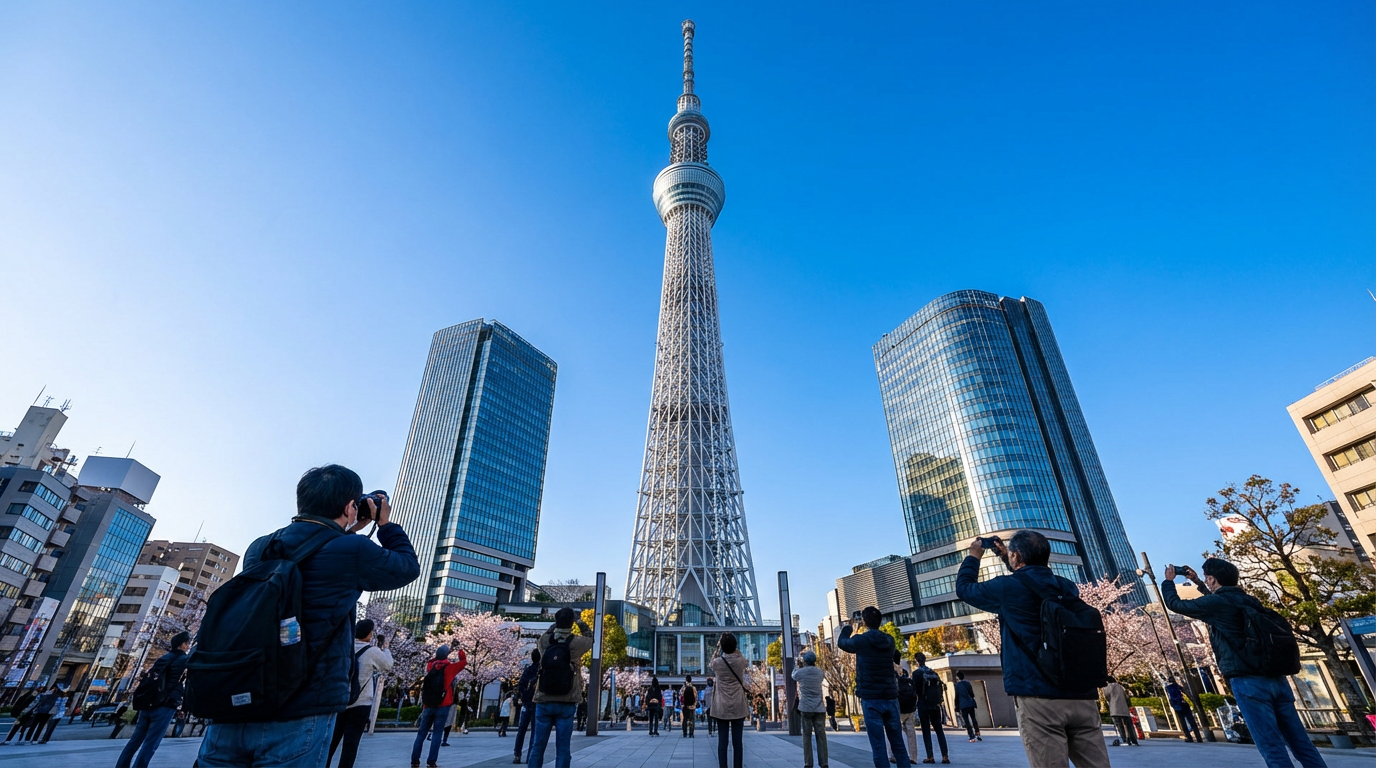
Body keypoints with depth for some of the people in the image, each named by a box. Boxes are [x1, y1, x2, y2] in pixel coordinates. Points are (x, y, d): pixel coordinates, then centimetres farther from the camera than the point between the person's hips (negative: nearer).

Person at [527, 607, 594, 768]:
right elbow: (590, 637, 14)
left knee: (538, 746, 9)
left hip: (544, 701, 2)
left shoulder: (544, 640, -4)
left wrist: (558, 622, 25)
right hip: (566, 703, -2)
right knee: (563, 749, 3)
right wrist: (579, 620, 21)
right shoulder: (576, 642, -9)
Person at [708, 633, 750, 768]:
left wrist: (717, 649, 18)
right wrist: (736, 649, 20)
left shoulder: (717, 662, -8)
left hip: (722, 707, 0)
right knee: (737, 741, 4)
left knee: (722, 741, 3)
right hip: (738, 706, 0)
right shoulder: (741, 661, -6)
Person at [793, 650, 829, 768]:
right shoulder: (819, 672, 4)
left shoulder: (800, 673, -2)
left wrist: (798, 665, 29)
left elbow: (793, 676, 19)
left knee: (807, 736, 4)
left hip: (806, 708, -2)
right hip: (819, 708, 2)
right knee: (821, 736, 4)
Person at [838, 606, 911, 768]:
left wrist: (849, 626, 30)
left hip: (871, 699, -4)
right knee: (898, 744, 10)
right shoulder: (889, 640, 6)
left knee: (878, 745, -2)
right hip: (890, 697, 4)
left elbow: (842, 642, 14)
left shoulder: (860, 640, -7)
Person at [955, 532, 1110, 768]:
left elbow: (964, 588, 10)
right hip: (1082, 696, 6)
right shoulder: (1067, 587, 12)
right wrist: (1007, 559, 34)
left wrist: (974, 555, 23)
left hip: (1038, 697, -6)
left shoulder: (1008, 588, -6)